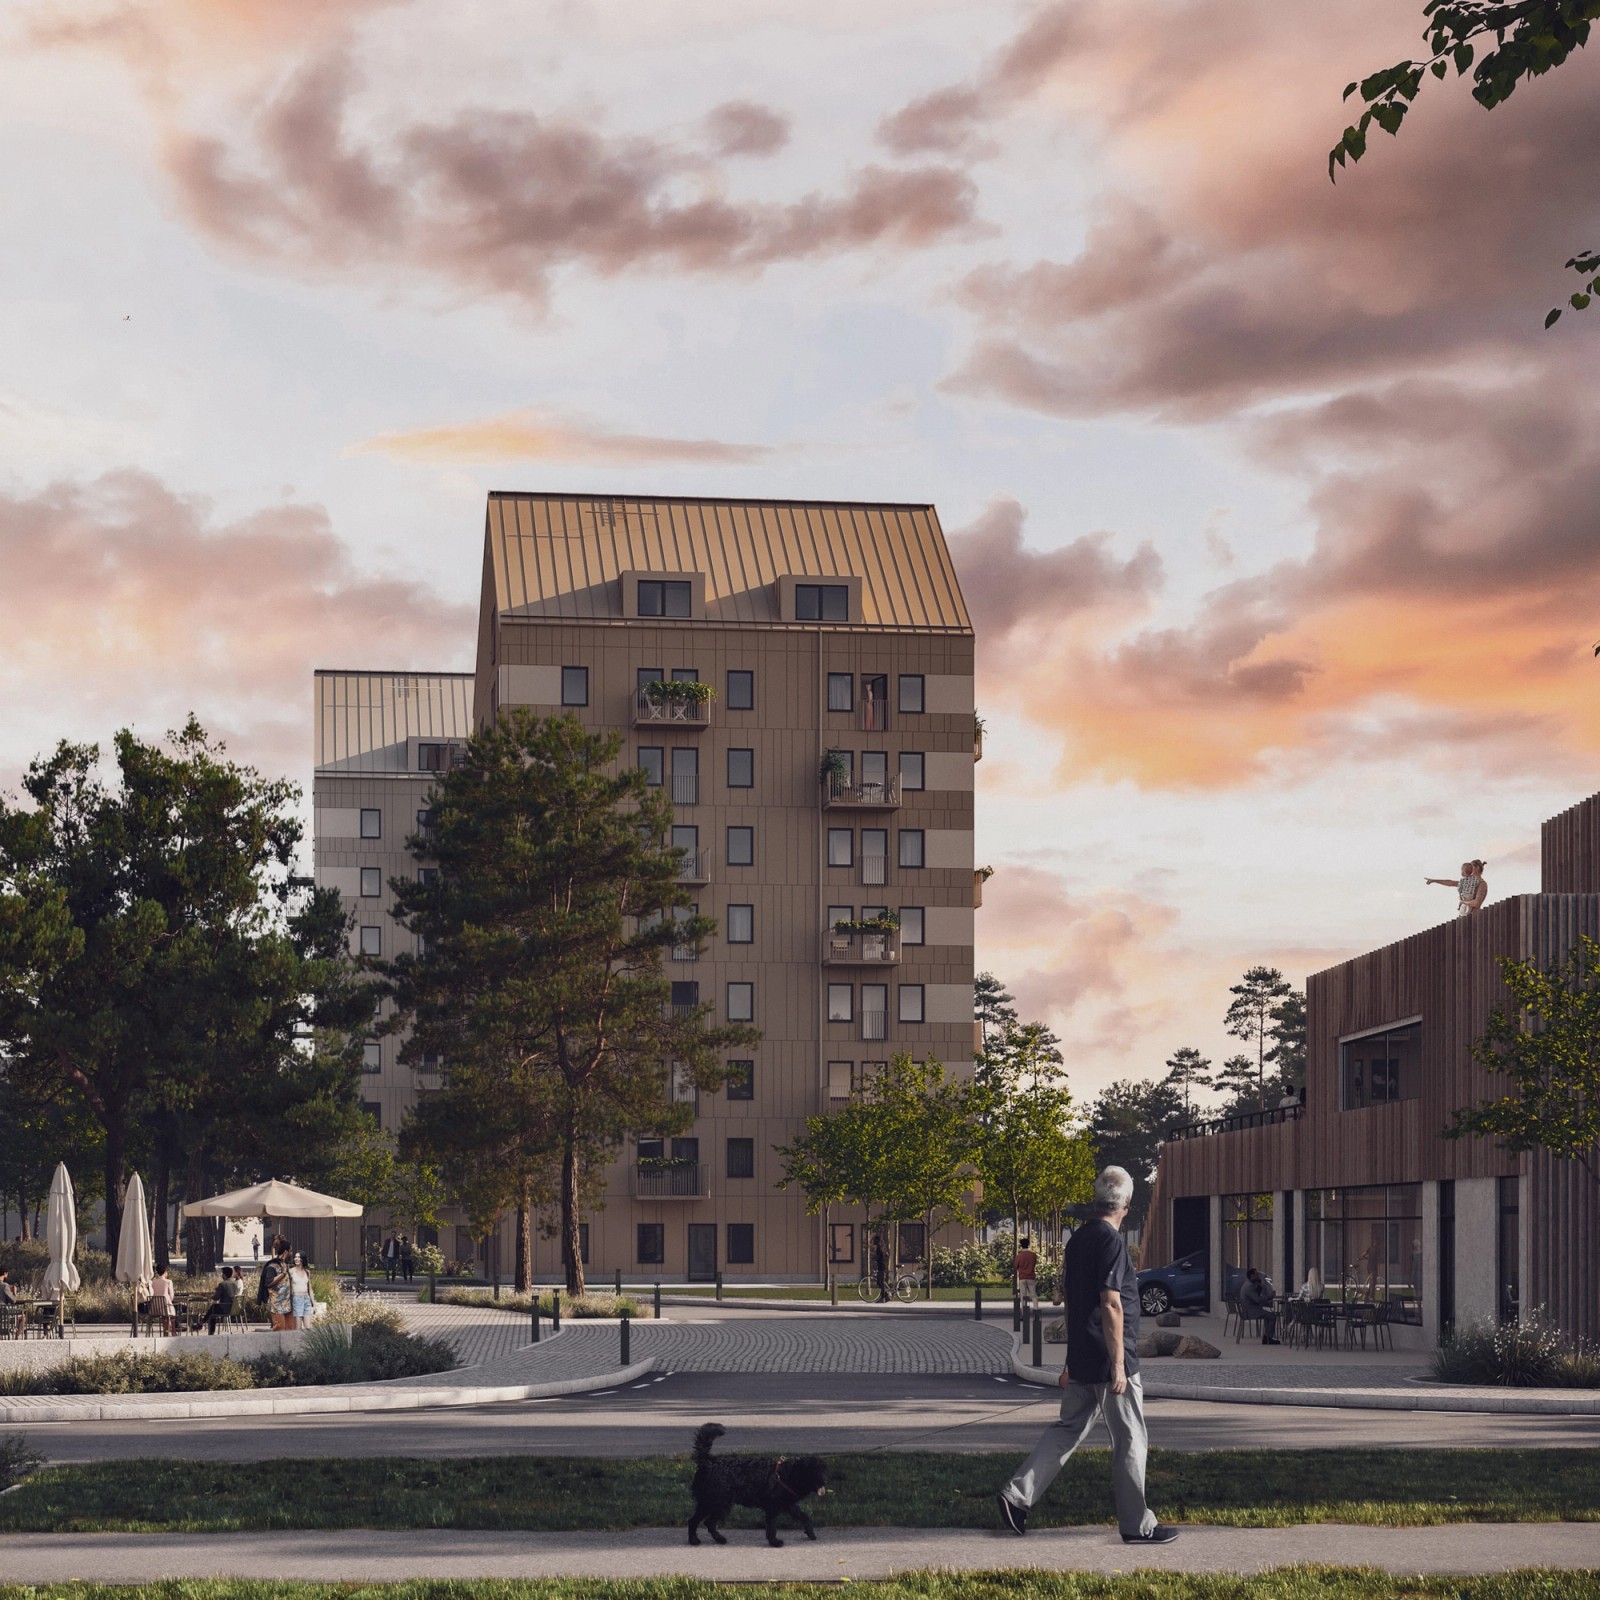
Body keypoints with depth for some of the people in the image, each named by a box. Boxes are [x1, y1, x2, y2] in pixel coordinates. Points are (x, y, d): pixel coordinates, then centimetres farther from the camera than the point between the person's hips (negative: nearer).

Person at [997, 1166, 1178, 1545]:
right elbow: (1111, 1305, -21)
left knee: (1068, 1429, 14)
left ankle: (1018, 1495, 7)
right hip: (1108, 1360, -8)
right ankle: (1137, 1524, 6)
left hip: (1081, 1360, 8)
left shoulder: (1077, 1240, 11)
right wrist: (1118, 1365, -19)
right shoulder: (1111, 1241, -16)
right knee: (1130, 1441, 1)